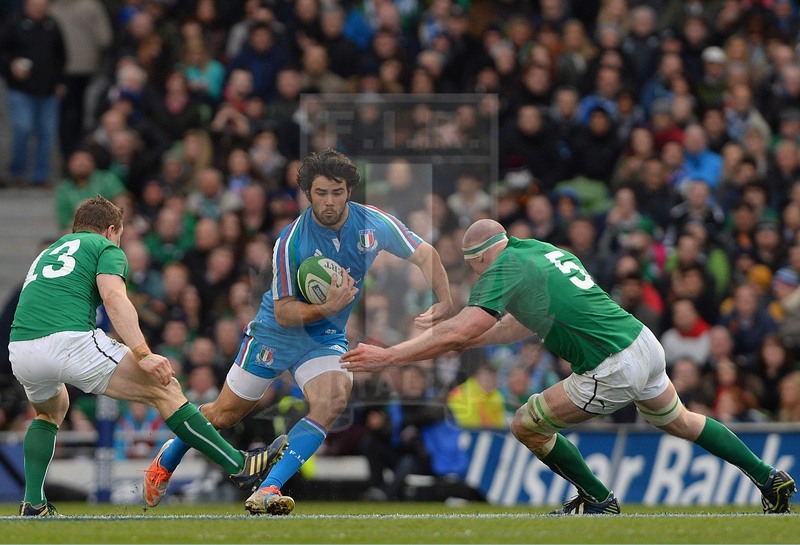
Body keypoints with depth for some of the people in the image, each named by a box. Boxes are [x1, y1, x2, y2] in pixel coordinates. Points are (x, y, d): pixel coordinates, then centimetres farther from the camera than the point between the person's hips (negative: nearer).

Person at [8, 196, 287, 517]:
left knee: (50, 412, 37)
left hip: (19, 348, 7)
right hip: (71, 341, -7)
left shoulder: (48, 253, 34)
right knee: (164, 389, 2)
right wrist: (142, 354, -16)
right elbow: (113, 297, -7)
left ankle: (33, 504, 24)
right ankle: (240, 467, 1)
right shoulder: (106, 247, 13)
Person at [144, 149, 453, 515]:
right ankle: (166, 461, 36)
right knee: (224, 415, 6)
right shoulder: (291, 242, -24)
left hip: (326, 338, 3)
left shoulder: (375, 224, -14)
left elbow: (425, 254, -3)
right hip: (276, 332, -3)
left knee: (331, 403, -27)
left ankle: (267, 491, -27)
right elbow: (283, 312, -21)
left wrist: (444, 304, -14)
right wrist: (327, 308, -38)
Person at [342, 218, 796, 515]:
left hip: (614, 372, -9)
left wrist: (388, 356, -15)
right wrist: (457, 342, 19)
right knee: (679, 420, 31)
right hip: (647, 343, 9)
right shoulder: (543, 249, 15)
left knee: (527, 424, 5)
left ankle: (598, 500, 17)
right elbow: (524, 324, 24)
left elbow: (460, 333, -19)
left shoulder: (504, 270, -11)